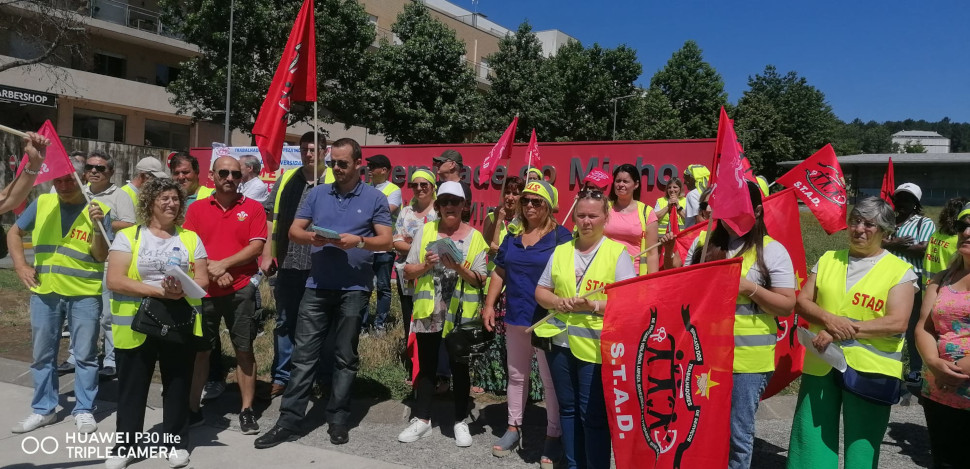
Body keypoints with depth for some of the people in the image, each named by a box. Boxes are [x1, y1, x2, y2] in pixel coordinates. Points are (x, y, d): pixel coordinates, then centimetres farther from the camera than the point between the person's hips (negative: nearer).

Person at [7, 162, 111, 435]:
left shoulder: (99, 210, -6)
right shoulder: (41, 204, 4)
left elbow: (101, 256, -10)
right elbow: (14, 233, 15)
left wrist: (97, 225, -25)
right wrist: (20, 265, 2)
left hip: (84, 293, -3)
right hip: (44, 292, 4)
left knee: (85, 355, 4)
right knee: (43, 355, 13)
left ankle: (84, 410, 16)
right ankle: (43, 409, 26)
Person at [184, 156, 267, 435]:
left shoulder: (253, 208, 2)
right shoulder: (196, 209, 7)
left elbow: (256, 246, -7)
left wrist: (224, 264, -14)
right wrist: (211, 269, -12)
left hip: (241, 289, -2)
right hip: (204, 289, 2)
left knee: (244, 349, 3)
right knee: (200, 349, 9)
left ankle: (247, 411, 11)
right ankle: (193, 408, 21)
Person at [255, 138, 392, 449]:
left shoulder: (375, 198, 1)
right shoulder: (317, 194, 9)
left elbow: (386, 241, -4)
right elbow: (293, 231, 8)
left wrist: (359, 241, -21)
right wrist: (310, 237, -14)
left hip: (353, 289, -2)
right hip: (317, 286, 3)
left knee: (345, 358, 8)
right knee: (303, 355, 4)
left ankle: (338, 420, 18)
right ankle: (289, 421, 10)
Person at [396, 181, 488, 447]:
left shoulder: (474, 236, -1)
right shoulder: (425, 231, 4)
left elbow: (480, 279, -5)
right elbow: (407, 272, 4)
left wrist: (459, 268, -21)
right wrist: (425, 266, -15)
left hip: (460, 313, -2)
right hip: (428, 311, 2)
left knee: (459, 366, 7)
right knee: (426, 366, 11)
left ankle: (461, 422, 19)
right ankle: (422, 420, 22)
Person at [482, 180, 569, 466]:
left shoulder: (561, 236, -7)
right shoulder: (513, 236, 9)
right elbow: (500, 272, 14)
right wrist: (489, 304, 9)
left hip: (547, 320, -5)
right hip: (516, 318, 5)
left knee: (551, 380, 4)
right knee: (516, 376, 17)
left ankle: (554, 436, 17)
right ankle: (513, 428, 31)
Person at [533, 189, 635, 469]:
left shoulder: (617, 253, -5)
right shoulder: (560, 251, 9)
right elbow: (541, 292, 11)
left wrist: (596, 305, -23)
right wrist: (558, 302, -10)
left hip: (595, 346, -5)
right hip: (560, 341, 5)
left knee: (593, 414, 0)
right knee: (567, 408, 15)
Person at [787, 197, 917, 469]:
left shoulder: (900, 271, -2)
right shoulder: (828, 260, 10)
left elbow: (897, 323, -12)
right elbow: (802, 301, 6)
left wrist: (842, 332, -19)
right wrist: (828, 319, -15)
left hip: (870, 369, -3)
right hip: (820, 365, 3)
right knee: (810, 443, 8)